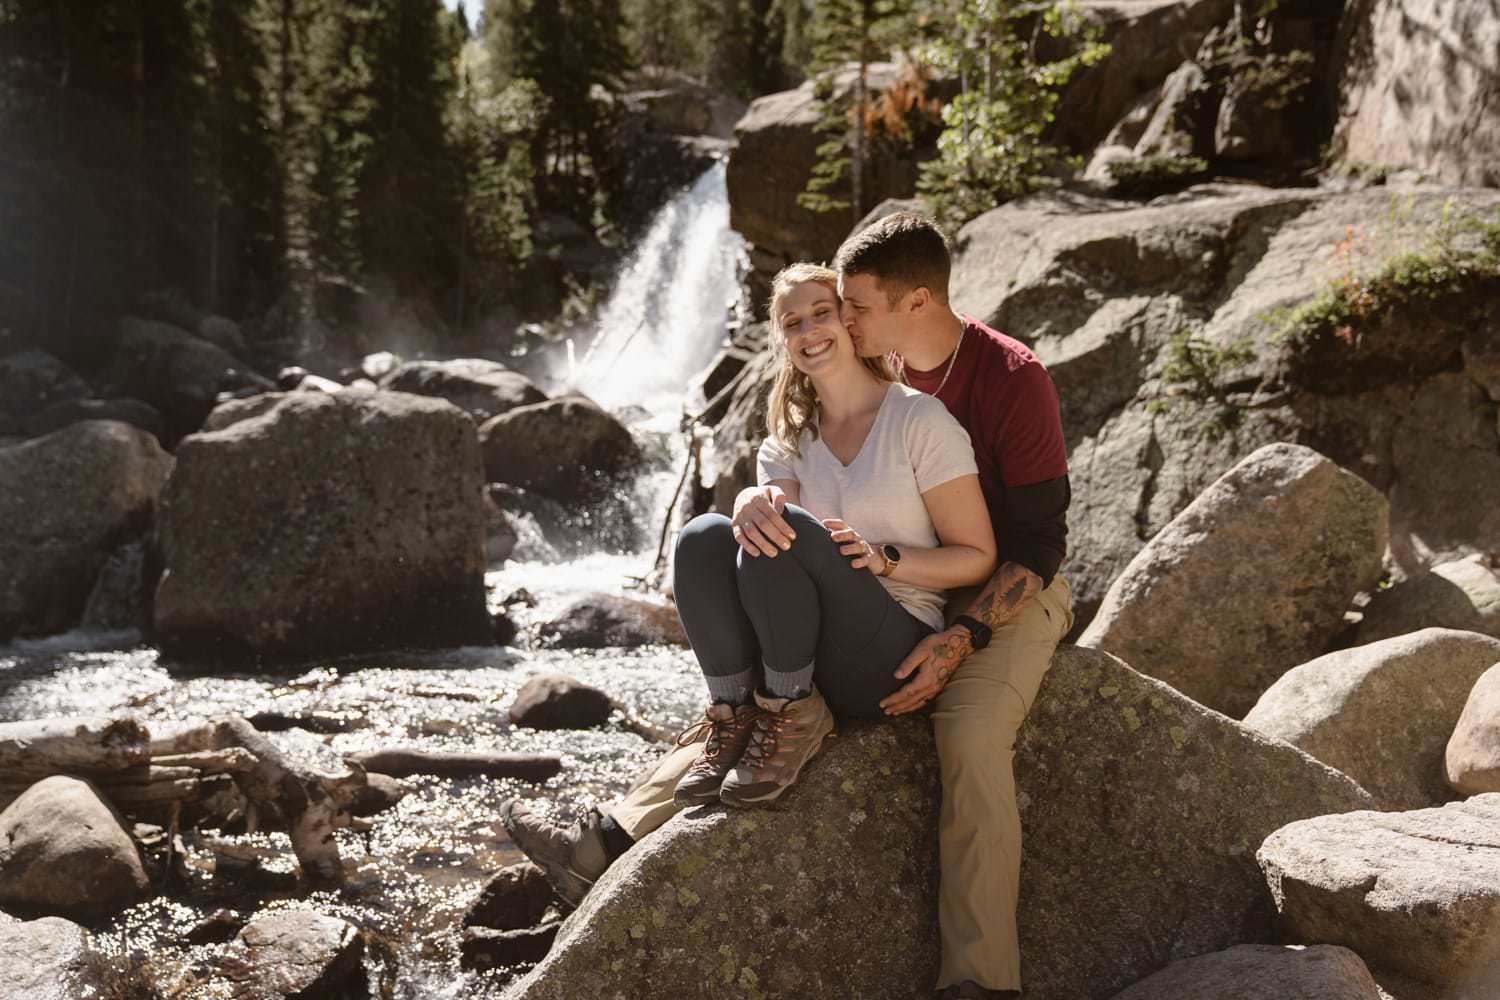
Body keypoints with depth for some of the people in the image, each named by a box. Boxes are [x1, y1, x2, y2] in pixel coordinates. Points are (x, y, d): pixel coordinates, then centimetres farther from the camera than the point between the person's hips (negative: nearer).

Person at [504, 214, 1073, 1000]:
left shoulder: (1013, 379, -19)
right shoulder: (869, 376, -1)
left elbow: (1038, 541, -18)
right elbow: (794, 473, 0)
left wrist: (964, 638, -31)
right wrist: (755, 502, -26)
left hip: (1009, 595, -6)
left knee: (970, 734, -33)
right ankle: (621, 834, -11)